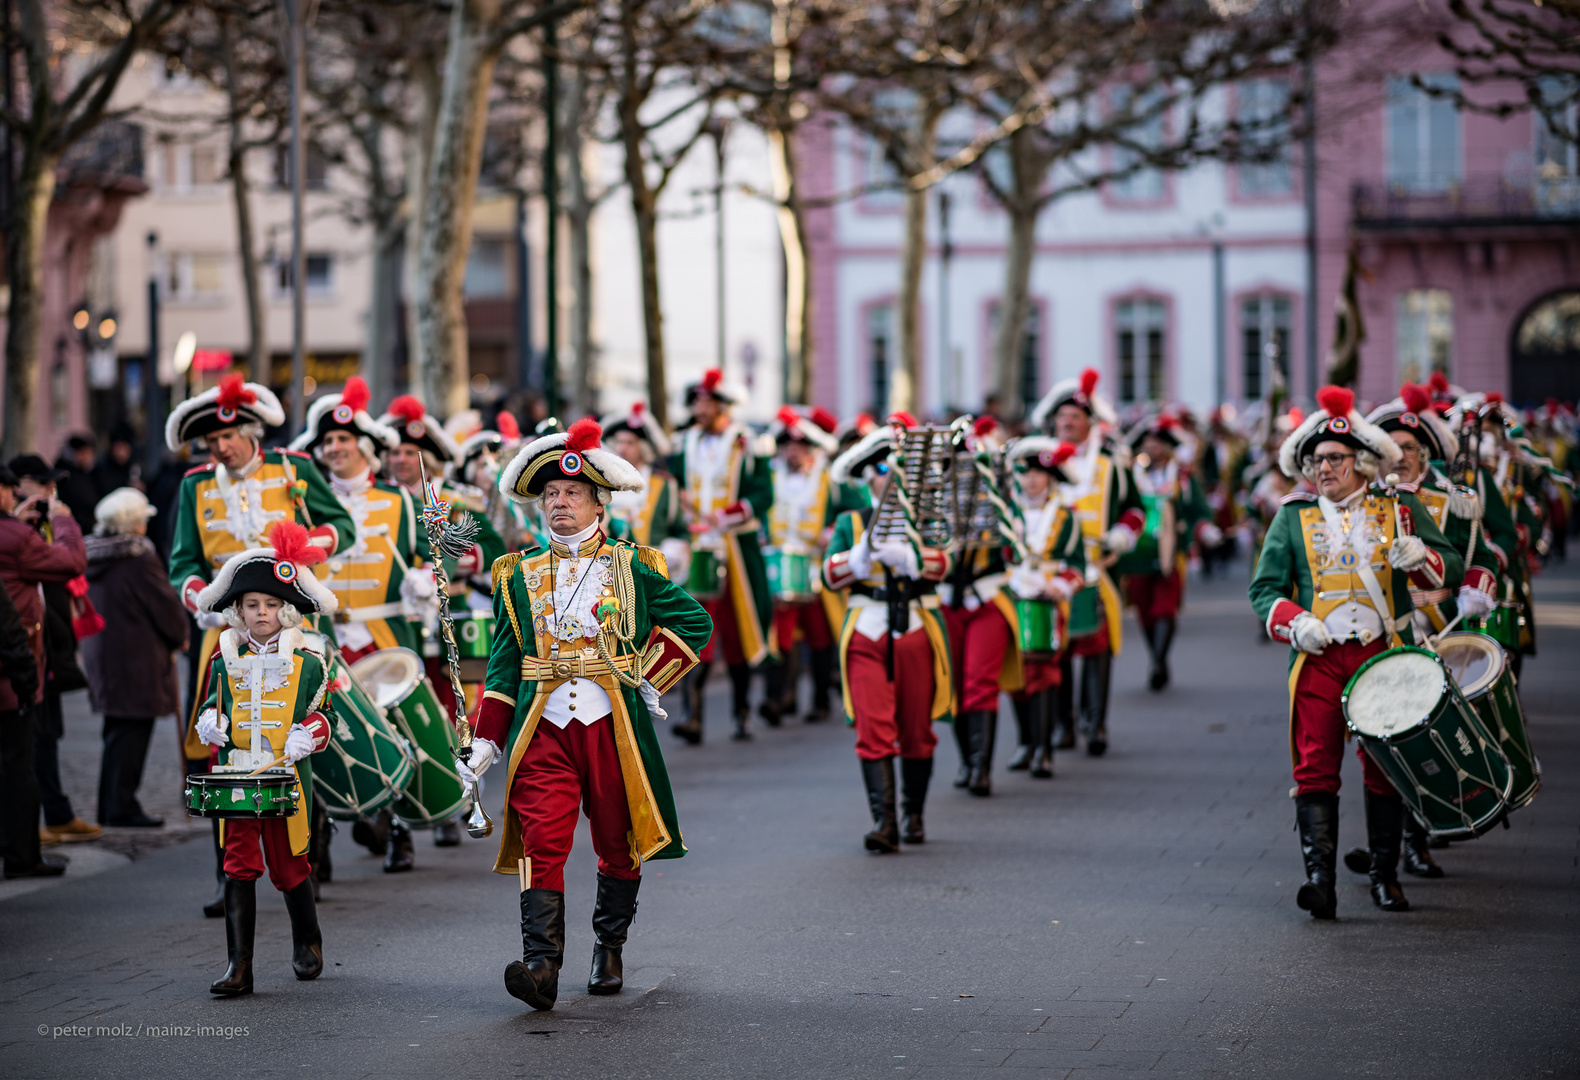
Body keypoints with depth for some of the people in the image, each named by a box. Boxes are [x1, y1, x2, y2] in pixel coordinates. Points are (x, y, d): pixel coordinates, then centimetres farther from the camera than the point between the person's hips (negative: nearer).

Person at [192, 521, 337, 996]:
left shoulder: (308, 662, 2)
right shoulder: (227, 660, 8)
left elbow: (325, 713, 7)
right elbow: (214, 705, 19)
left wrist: (311, 732, -12)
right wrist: (209, 723, -2)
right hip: (236, 777, 2)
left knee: (289, 866, 8)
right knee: (239, 866, -5)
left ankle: (307, 942, 35)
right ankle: (238, 967, -5)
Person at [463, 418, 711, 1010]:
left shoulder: (634, 568, 5)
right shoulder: (520, 575, 10)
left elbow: (695, 620, 11)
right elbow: (504, 662, 12)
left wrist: (651, 676, 2)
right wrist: (485, 742, 6)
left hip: (613, 723, 0)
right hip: (543, 727, 0)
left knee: (619, 843, 8)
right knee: (541, 840, -15)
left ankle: (610, 948, 28)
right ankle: (541, 965, -23)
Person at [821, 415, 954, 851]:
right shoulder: (850, 523, 12)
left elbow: (942, 562, -11)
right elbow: (830, 574, -2)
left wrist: (901, 554, -29)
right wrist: (860, 555, -21)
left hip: (917, 631, 1)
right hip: (867, 634, 0)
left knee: (916, 731, 8)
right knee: (874, 729, -12)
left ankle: (914, 815, 24)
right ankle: (884, 820, -17)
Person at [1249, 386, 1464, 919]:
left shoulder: (1400, 509, 7)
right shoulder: (1294, 516, 8)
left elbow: (1453, 568, 6)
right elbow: (1264, 588, 8)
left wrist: (1419, 558, -17)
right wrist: (1294, 623, -12)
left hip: (1385, 654, 0)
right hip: (1319, 656, 0)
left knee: (1385, 770, 5)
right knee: (1315, 768, -11)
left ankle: (1385, 875, 17)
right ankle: (1320, 876, -15)